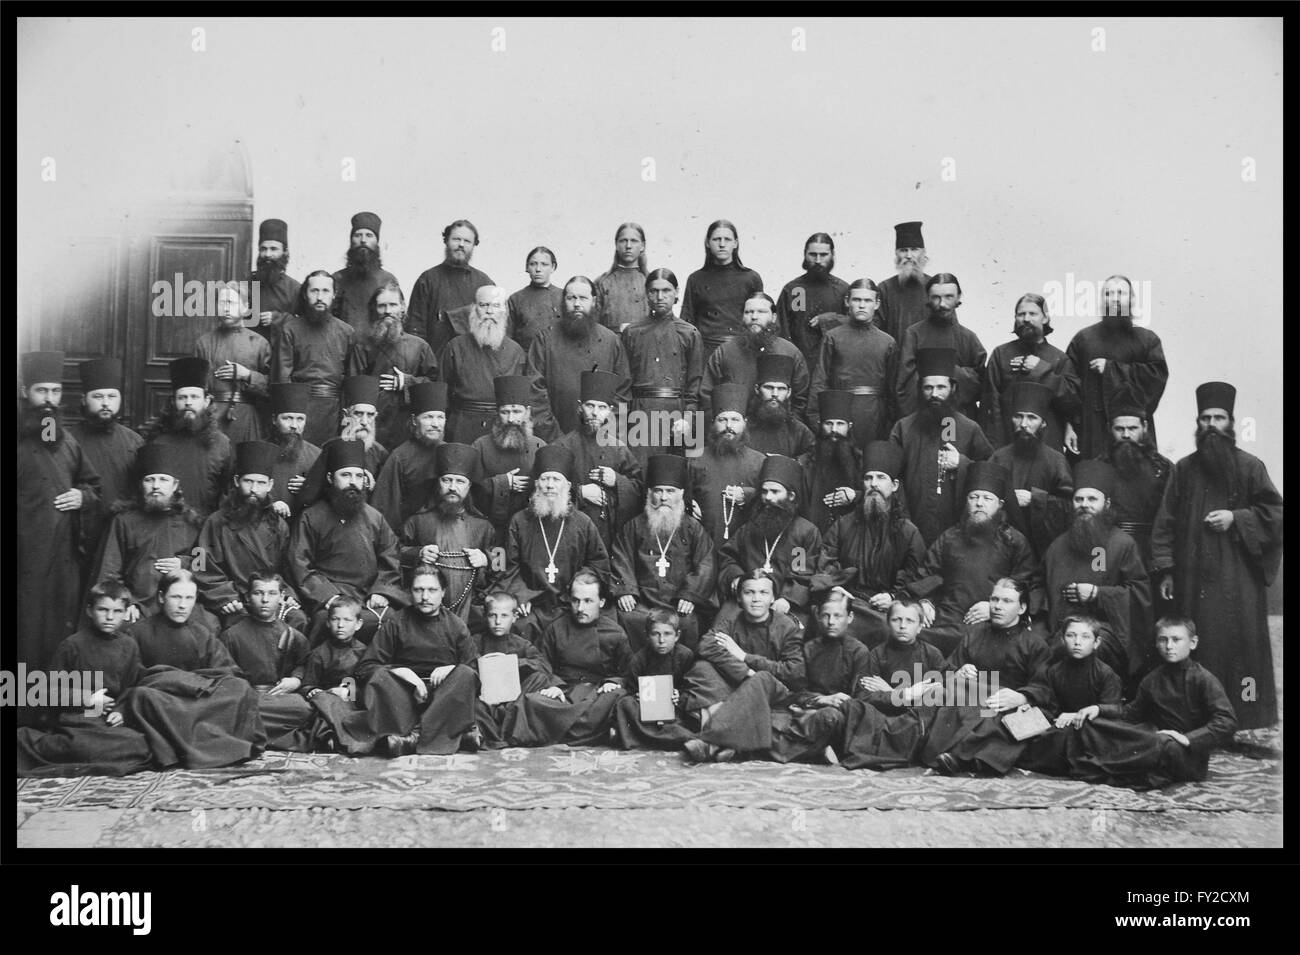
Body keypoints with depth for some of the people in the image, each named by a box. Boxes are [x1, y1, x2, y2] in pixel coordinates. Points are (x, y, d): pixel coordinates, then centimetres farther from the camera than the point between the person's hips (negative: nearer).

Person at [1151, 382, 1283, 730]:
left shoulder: (1250, 467, 3)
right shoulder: (1184, 469, 10)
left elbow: (1273, 512, 1)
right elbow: (1166, 522, 8)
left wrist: (1235, 518, -11)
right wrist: (1166, 570, 1)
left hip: (1238, 575, -2)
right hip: (1194, 576, 2)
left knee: (1240, 638, -5)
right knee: (1200, 642, 1)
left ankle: (1245, 714, 1)